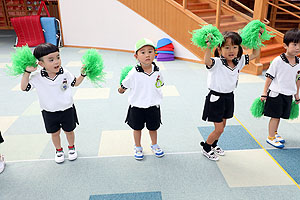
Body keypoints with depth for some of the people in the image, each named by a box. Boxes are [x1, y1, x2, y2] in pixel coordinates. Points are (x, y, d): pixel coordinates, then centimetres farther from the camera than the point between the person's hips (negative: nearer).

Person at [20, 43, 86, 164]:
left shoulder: (65, 73, -14)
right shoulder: (37, 78, -16)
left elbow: (75, 83, 2)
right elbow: (24, 88, -11)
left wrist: (82, 74, -12)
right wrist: (27, 72, -21)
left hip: (67, 109, 0)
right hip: (49, 112, 0)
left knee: (69, 131, 18)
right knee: (55, 133, 19)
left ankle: (71, 147, 46)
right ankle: (59, 150, 45)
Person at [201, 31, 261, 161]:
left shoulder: (239, 62, -1)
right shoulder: (217, 63, -21)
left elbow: (255, 54, 9)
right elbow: (207, 61, -44)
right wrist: (208, 47, -54)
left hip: (229, 97, 7)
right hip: (216, 98, -7)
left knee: (222, 125, 20)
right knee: (219, 129, 0)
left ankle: (214, 145, 45)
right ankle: (206, 148, 24)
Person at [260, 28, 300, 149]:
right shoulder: (278, 61, -15)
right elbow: (269, 77, -10)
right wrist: (264, 93, -8)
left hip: (288, 95, 5)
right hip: (276, 93, -5)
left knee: (279, 116, 17)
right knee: (275, 116, 2)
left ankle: (275, 133, 36)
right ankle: (271, 137, 15)